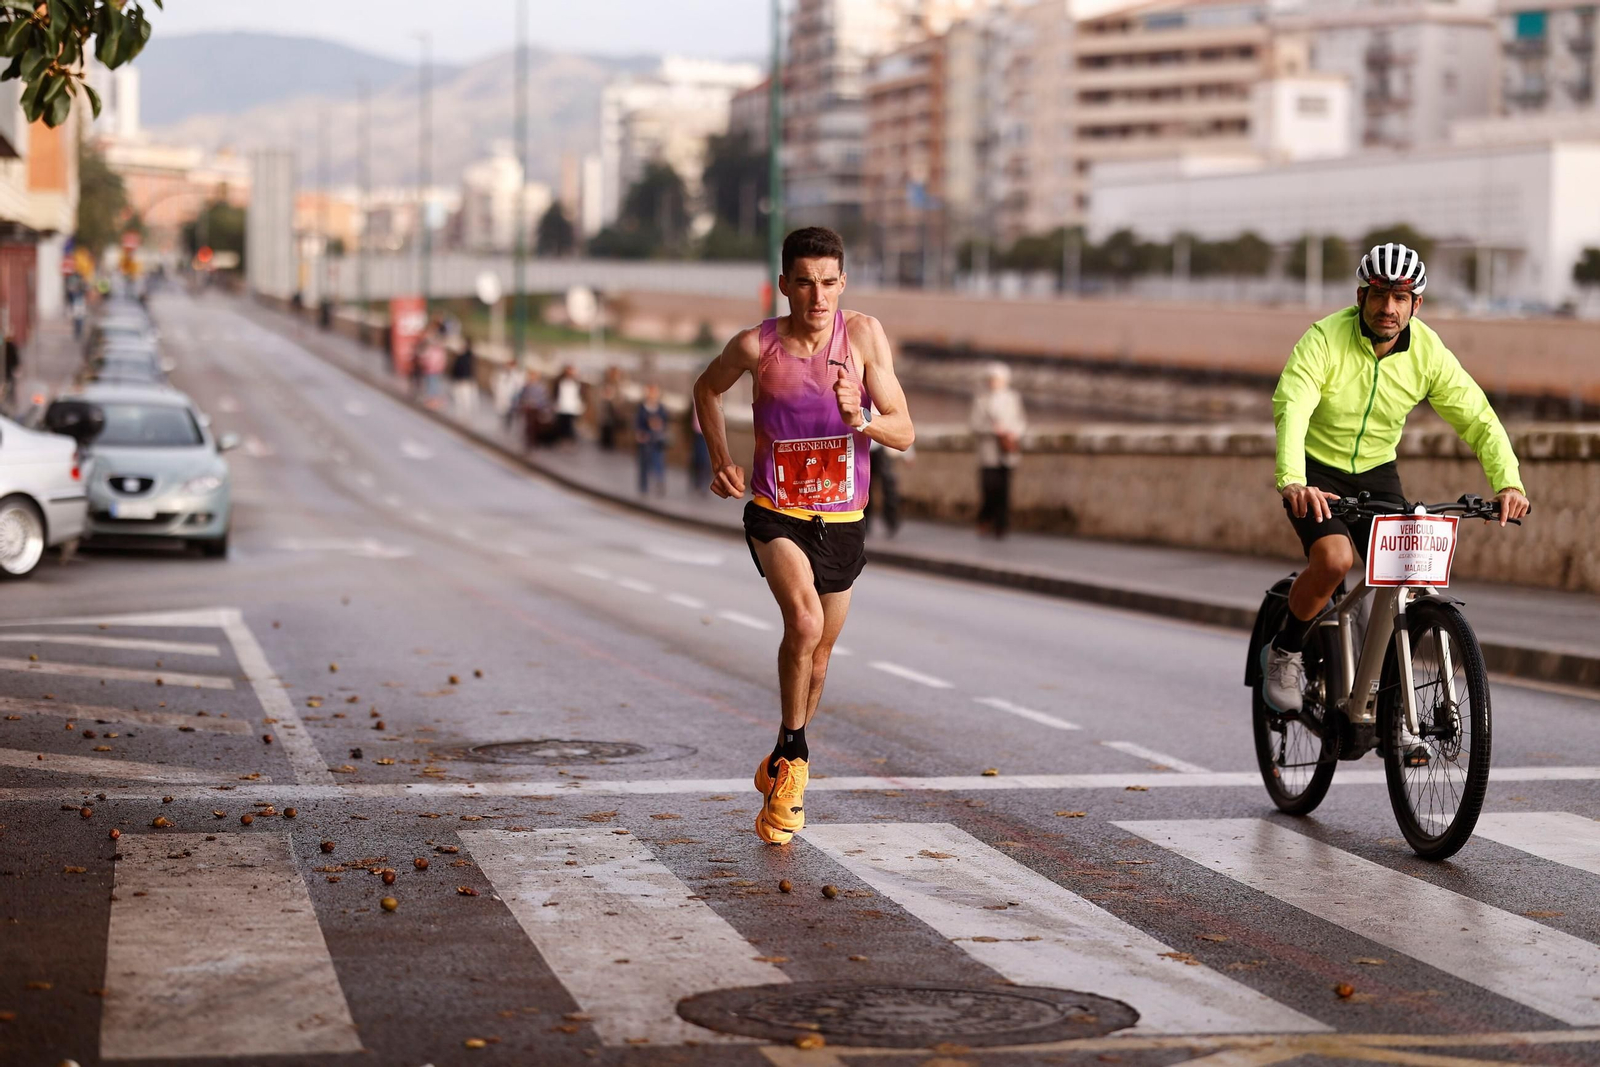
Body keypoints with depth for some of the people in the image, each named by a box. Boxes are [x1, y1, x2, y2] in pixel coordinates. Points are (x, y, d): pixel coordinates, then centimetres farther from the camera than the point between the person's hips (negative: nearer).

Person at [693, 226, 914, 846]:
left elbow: (904, 434, -9)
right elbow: (707, 389, 12)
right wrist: (721, 460, 1)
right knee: (804, 622, -28)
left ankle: (780, 772, 39)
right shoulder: (756, 346, -11)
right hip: (776, 514, -2)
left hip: (843, 520, 2)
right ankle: (792, 756, -7)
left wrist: (860, 419, -29)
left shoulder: (864, 335, -11)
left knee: (818, 653, 15)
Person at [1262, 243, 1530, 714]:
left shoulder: (1428, 352, -11)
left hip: (1377, 474, 4)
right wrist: (1292, 482, -53)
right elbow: (1291, 409, -36)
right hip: (1316, 472, -4)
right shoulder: (1325, 339, -22)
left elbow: (1479, 419, -11)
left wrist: (1508, 482, -29)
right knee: (1334, 560, -28)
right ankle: (1284, 652, -2)